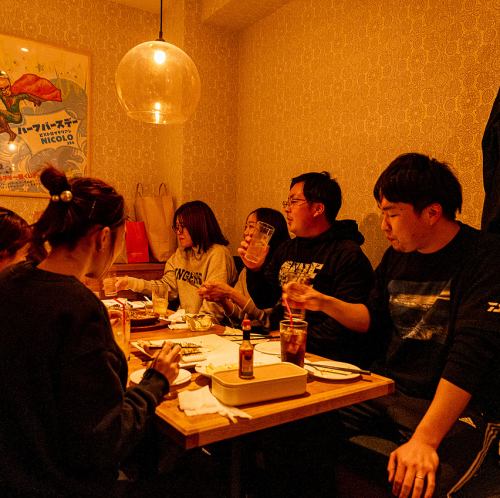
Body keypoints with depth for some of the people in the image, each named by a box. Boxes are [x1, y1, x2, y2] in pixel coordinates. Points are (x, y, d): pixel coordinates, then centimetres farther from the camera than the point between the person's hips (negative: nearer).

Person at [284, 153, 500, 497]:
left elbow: (470, 356, -24)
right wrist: (322, 303, 5)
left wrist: (425, 439, -31)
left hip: (456, 407, -6)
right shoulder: (397, 255, 8)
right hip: (388, 391, 6)